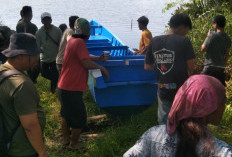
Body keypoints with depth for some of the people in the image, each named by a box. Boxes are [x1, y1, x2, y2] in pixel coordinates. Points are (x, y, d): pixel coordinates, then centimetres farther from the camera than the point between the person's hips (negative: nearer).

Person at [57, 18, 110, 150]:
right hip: (72, 89, -10)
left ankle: (66, 138, 40)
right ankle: (73, 144, 20)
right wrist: (101, 68, -8)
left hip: (63, 87, 10)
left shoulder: (72, 40, 10)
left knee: (66, 113, 24)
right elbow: (87, 63, -23)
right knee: (79, 118, 6)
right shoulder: (79, 42, -18)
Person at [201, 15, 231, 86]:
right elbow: (227, 54, 15)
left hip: (210, 67, -7)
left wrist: (207, 36, 4)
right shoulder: (228, 38, 6)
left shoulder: (212, 36, -15)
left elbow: (203, 49, -6)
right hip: (221, 68, 7)